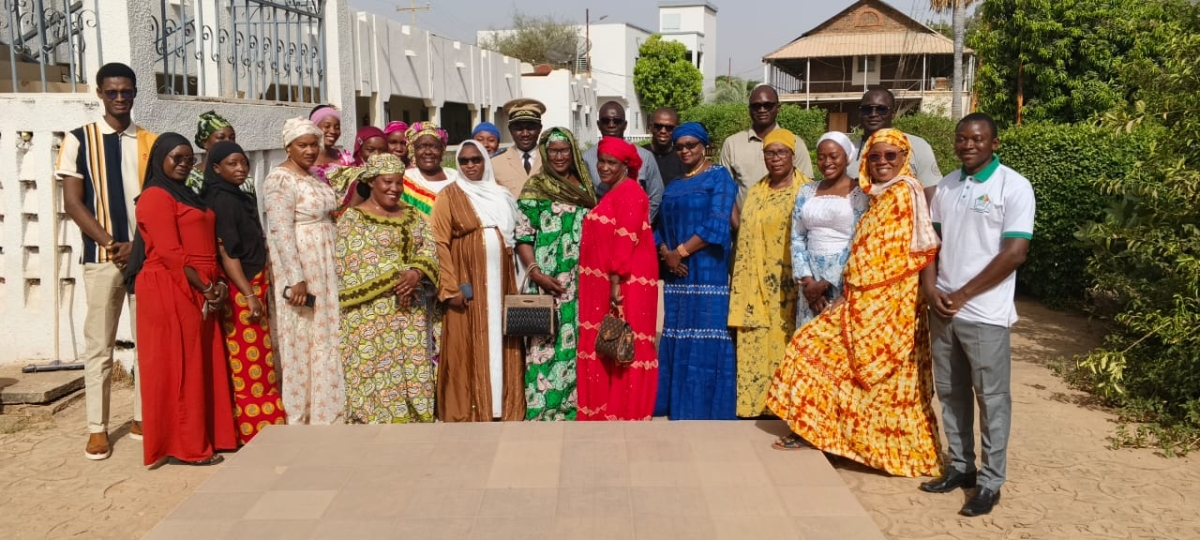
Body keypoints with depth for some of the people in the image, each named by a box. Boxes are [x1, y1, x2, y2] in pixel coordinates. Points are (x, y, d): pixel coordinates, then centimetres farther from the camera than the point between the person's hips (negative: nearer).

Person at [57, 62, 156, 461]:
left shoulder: (151, 142, 8)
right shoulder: (79, 139, 2)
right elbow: (72, 202, -2)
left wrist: (139, 245, -8)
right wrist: (111, 244, -10)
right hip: (102, 256, -2)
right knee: (99, 345, 2)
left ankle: (142, 419, 17)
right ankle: (97, 428, 10)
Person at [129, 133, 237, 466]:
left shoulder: (188, 195, 20)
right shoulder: (156, 197, -9)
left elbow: (206, 245, 18)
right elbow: (169, 253, -17)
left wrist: (218, 284, 4)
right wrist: (205, 287, -15)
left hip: (199, 290, 9)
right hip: (171, 291, -9)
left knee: (203, 364, 10)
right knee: (178, 366, -5)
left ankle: (205, 438, 17)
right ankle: (184, 446, 1)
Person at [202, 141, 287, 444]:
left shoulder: (240, 198, 14)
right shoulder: (221, 200, -13)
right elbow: (227, 252, -18)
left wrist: (257, 291, 15)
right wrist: (249, 295, -21)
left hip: (254, 286, 9)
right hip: (241, 290, -9)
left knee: (251, 364, 11)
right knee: (252, 365, -4)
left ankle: (255, 431, 17)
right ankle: (259, 434, 1)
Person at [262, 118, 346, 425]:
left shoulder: (314, 177, 13)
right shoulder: (280, 179, -13)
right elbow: (281, 232, -19)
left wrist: (334, 269, 16)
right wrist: (296, 279, -24)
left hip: (324, 267, 8)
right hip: (298, 266, -8)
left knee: (325, 338, 11)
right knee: (301, 341, -1)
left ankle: (324, 412, 20)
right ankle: (300, 417, 9)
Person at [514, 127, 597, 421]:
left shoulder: (584, 185, 14)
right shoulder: (535, 187, -3)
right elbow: (522, 235, -8)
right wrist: (535, 272, -18)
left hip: (582, 281, 6)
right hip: (550, 280, -6)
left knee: (577, 341, 9)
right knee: (549, 340, -6)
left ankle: (572, 406, 18)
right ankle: (544, 410, 1)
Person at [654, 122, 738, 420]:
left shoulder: (718, 177, -1)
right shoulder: (673, 187, 19)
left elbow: (716, 224, -12)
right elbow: (661, 227, 15)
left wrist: (681, 252, -11)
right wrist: (666, 254, -5)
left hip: (707, 273, -6)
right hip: (677, 275, 7)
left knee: (705, 339, -6)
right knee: (677, 339, 7)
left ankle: (705, 410, 0)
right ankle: (679, 408, 15)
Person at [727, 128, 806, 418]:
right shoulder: (755, 193, 13)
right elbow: (745, 239, 12)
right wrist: (741, 286, 7)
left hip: (789, 284, -4)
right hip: (757, 285, 5)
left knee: (787, 343, -1)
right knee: (756, 344, 5)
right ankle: (757, 401, 13)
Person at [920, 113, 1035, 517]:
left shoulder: (1013, 186, -8)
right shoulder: (946, 186, 9)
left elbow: (1014, 253, -14)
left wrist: (962, 295, -12)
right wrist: (930, 288, -3)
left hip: (984, 313, -6)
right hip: (942, 309, 6)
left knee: (991, 398, 2)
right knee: (951, 393, 13)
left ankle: (991, 481, 11)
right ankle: (960, 467, 26)